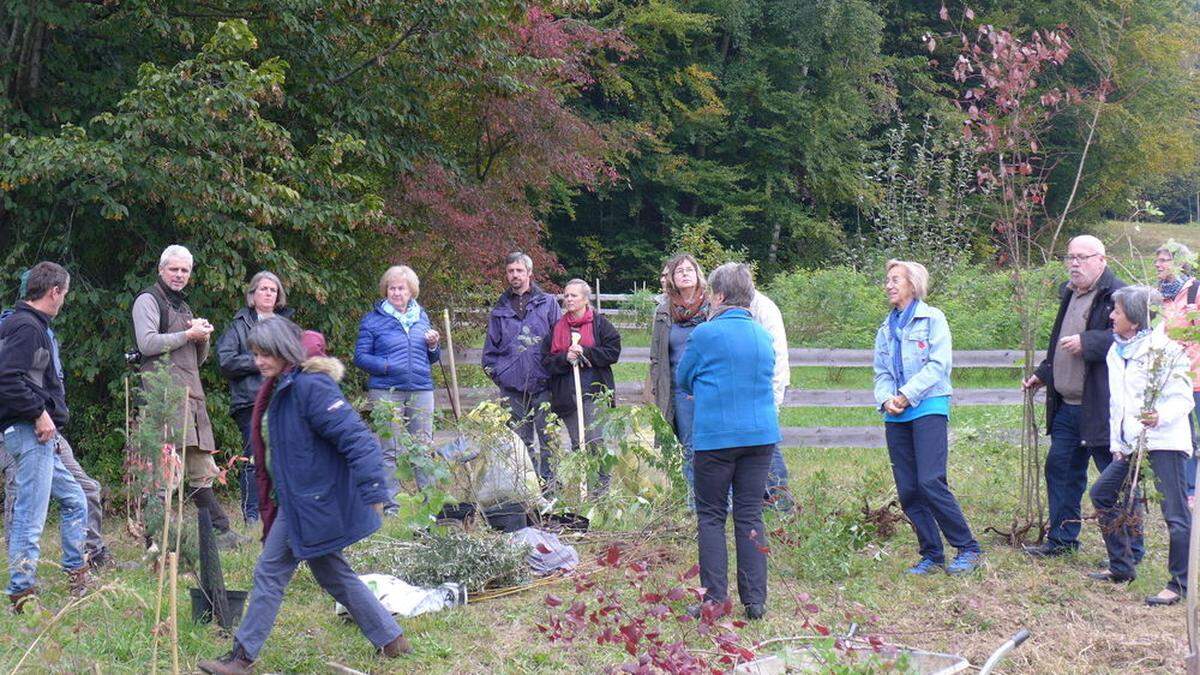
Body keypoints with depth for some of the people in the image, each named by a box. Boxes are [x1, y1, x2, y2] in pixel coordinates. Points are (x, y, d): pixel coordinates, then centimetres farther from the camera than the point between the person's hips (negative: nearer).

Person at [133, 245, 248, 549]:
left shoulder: (183, 306, 29)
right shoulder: (149, 300, 3)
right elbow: (147, 343, -12)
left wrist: (203, 338, 8)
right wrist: (189, 335, -7)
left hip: (191, 395, 9)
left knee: (201, 471, 9)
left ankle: (221, 531, 11)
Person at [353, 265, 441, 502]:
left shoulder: (421, 316, 15)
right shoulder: (373, 320, 2)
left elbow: (432, 358, 23)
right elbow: (360, 356, -3)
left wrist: (433, 347, 0)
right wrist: (387, 366, -17)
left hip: (421, 389, 4)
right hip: (387, 391, -4)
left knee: (424, 447, 6)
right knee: (390, 450, 0)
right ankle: (390, 503, 6)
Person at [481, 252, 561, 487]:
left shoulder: (547, 303, 6)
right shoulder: (500, 309, 14)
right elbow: (490, 349, 19)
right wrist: (497, 372, 6)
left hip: (542, 386, -3)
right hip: (512, 388, 3)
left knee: (548, 438, -2)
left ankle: (550, 484, 3)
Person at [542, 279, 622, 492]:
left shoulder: (599, 323, 3)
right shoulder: (557, 327, 13)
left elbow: (613, 352, -4)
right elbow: (547, 361, 9)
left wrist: (585, 352, -12)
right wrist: (565, 358, -11)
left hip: (594, 391, -4)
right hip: (565, 393, 4)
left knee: (594, 441, -11)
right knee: (577, 444, 5)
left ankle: (603, 484, -3)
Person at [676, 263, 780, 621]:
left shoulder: (704, 334, -7)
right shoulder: (763, 336, 9)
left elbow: (682, 380, 6)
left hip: (715, 436, -4)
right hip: (761, 434, 5)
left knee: (711, 516, 5)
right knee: (750, 516, 8)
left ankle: (715, 597, 1)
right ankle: (755, 600, 7)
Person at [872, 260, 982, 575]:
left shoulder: (932, 319, 1)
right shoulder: (885, 329, 19)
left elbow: (938, 365, -9)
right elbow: (881, 373, 15)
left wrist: (907, 395, -14)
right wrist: (886, 399, -5)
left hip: (928, 407, -6)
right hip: (896, 416, 6)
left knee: (931, 481, -16)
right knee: (907, 490, 2)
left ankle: (968, 548, -7)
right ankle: (931, 555, 11)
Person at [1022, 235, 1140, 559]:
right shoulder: (1069, 294, 17)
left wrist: (1086, 343, -25)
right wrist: (1042, 374, 27)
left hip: (1101, 407, -9)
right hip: (1067, 406, 9)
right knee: (1059, 468, 13)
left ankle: (1130, 550, 7)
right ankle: (1061, 539, 25)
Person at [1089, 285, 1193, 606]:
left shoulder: (1164, 349, -11)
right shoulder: (1117, 351, 14)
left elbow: (1182, 399, -14)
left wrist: (1160, 417, -33)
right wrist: (1116, 442, 15)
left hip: (1164, 441, -9)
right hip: (1131, 444, 9)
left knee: (1175, 513, -9)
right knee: (1103, 493, 14)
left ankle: (1179, 585, -3)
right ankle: (1121, 568, 25)